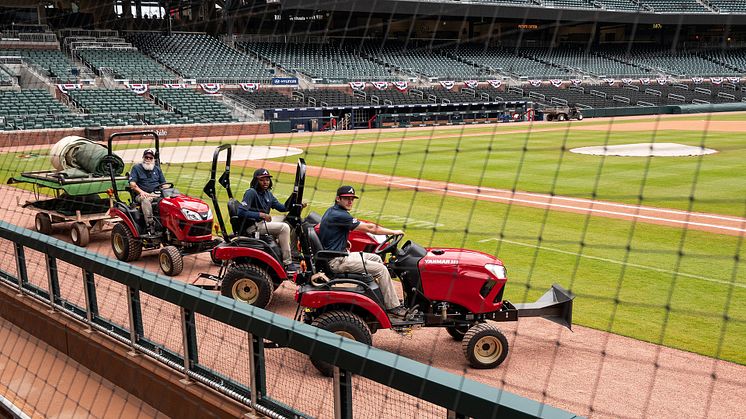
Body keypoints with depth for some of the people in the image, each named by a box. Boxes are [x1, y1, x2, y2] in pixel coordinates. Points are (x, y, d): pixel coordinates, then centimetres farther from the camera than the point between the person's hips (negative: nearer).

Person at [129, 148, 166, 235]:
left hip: (156, 194, 3)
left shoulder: (157, 169, 23)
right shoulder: (136, 168, 11)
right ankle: (150, 224, -47)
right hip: (142, 195, -3)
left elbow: (163, 183, 20)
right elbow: (132, 184, 0)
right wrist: (142, 192, -15)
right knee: (146, 200, -39)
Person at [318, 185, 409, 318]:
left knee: (376, 258, 16)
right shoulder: (339, 215, -21)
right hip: (336, 261, -11)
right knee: (381, 269, -11)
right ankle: (392, 307, -3)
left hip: (336, 254, 11)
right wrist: (394, 232, -9)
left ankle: (386, 299, 17)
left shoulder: (331, 211, 11)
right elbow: (370, 228, -19)